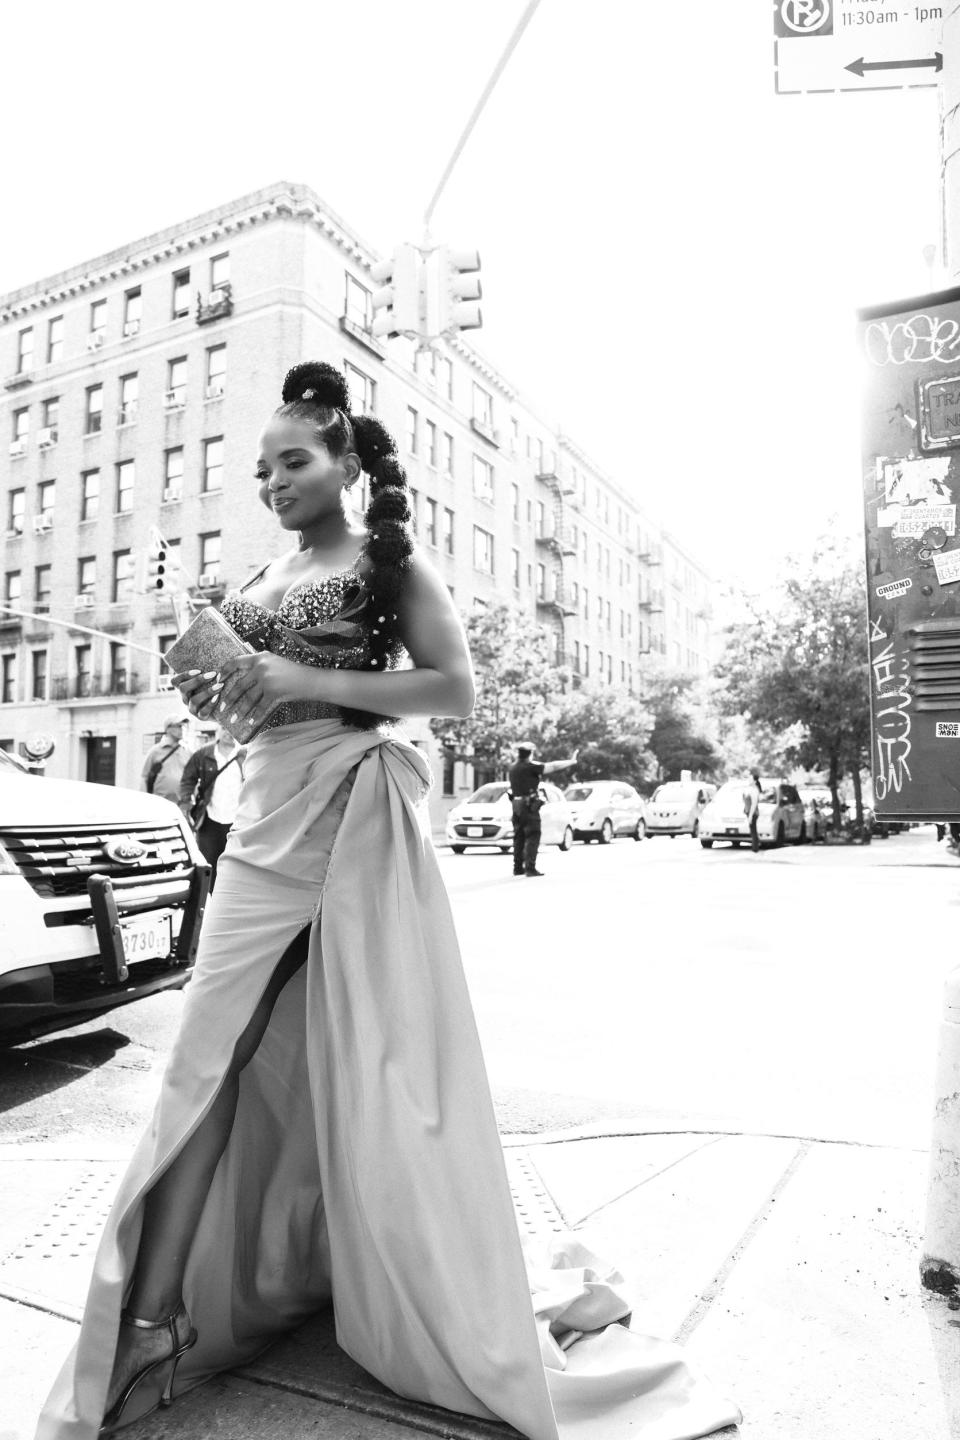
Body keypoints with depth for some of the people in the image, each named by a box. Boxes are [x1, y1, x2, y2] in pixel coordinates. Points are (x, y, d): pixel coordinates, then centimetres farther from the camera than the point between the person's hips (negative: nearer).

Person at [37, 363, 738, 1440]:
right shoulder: (261, 578, 18)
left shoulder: (389, 562, 0)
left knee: (368, 1061, 1)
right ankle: (155, 1312, 14)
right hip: (267, 814, 6)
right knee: (216, 1055, 2)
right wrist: (219, 695, 2)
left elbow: (454, 688, -9)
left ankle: (434, 1306, 22)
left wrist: (302, 681, -14)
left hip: (355, 816, -5)